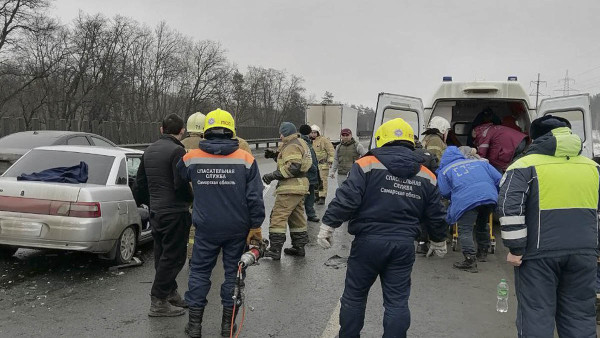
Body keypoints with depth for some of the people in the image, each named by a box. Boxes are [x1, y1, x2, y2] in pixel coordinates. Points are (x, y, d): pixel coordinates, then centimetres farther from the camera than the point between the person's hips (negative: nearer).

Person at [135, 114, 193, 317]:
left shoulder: (149, 150, 12)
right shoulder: (177, 151, -16)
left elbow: (140, 183, 16)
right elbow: (181, 184, -23)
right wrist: (190, 199, -4)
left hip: (156, 212, 9)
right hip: (175, 212, -9)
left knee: (163, 255, 16)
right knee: (172, 257, -1)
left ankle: (170, 293, 29)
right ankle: (158, 302, 3)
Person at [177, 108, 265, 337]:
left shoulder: (191, 158, -4)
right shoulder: (245, 159, -8)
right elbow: (255, 197, -9)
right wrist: (256, 226, -1)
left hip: (206, 228, 1)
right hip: (237, 229, 0)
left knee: (199, 271, 14)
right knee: (233, 272, 12)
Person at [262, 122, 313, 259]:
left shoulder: (291, 146, -14)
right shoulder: (301, 143, 19)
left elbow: (293, 167, -24)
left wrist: (273, 175, -20)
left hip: (290, 187, -11)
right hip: (300, 185, 11)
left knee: (278, 216, -7)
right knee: (297, 217, 16)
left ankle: (275, 249, -6)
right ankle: (299, 246, 24)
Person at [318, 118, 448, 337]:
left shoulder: (367, 165, -6)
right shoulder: (426, 176, 8)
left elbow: (346, 199, -14)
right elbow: (435, 216, 13)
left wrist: (328, 225, -5)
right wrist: (439, 242, 28)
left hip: (369, 241, -3)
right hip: (404, 245, 3)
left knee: (354, 296, 13)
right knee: (397, 301, 11)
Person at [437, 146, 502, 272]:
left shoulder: (444, 170, 16)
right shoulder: (480, 162, 25)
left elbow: (445, 192, 8)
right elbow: (498, 179, 19)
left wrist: (455, 198, 29)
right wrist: (495, 195, 34)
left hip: (466, 200, -5)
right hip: (490, 196, 5)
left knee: (465, 230, 0)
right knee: (482, 224, 27)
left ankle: (470, 261, -9)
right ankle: (483, 252, 42)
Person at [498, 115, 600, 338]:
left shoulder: (525, 166, -3)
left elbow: (510, 208, -15)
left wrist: (516, 248, -10)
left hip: (539, 253, -5)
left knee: (536, 315, 2)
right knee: (580, 315, 15)